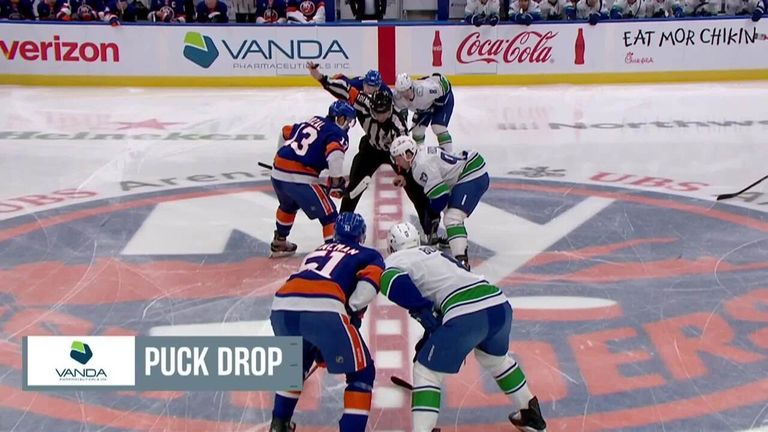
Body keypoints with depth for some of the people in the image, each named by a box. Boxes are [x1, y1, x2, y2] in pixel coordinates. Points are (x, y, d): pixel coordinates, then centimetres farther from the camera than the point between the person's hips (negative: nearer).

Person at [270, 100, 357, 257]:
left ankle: (279, 243, 50)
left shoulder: (313, 121, 20)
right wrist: (336, 181, -11)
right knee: (328, 214, 2)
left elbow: (286, 132, 27)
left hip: (278, 170, 8)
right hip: (300, 178, -8)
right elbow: (334, 154, -23)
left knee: (289, 205, 35)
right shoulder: (338, 134, -3)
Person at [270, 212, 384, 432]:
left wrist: (320, 351, 51)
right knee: (361, 373, 13)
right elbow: (368, 284, 0)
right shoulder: (370, 255, 25)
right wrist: (352, 311, 13)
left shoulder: (317, 251, 41)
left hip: (283, 307, 6)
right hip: (324, 309, -6)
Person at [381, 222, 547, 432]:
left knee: (426, 371, 11)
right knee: (496, 358, 36)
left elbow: (399, 285, -10)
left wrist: (424, 312, 1)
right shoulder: (435, 253, 33)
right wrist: (432, 336, 40)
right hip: (500, 305, 7)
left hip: (465, 315, -7)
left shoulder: (392, 263, 13)